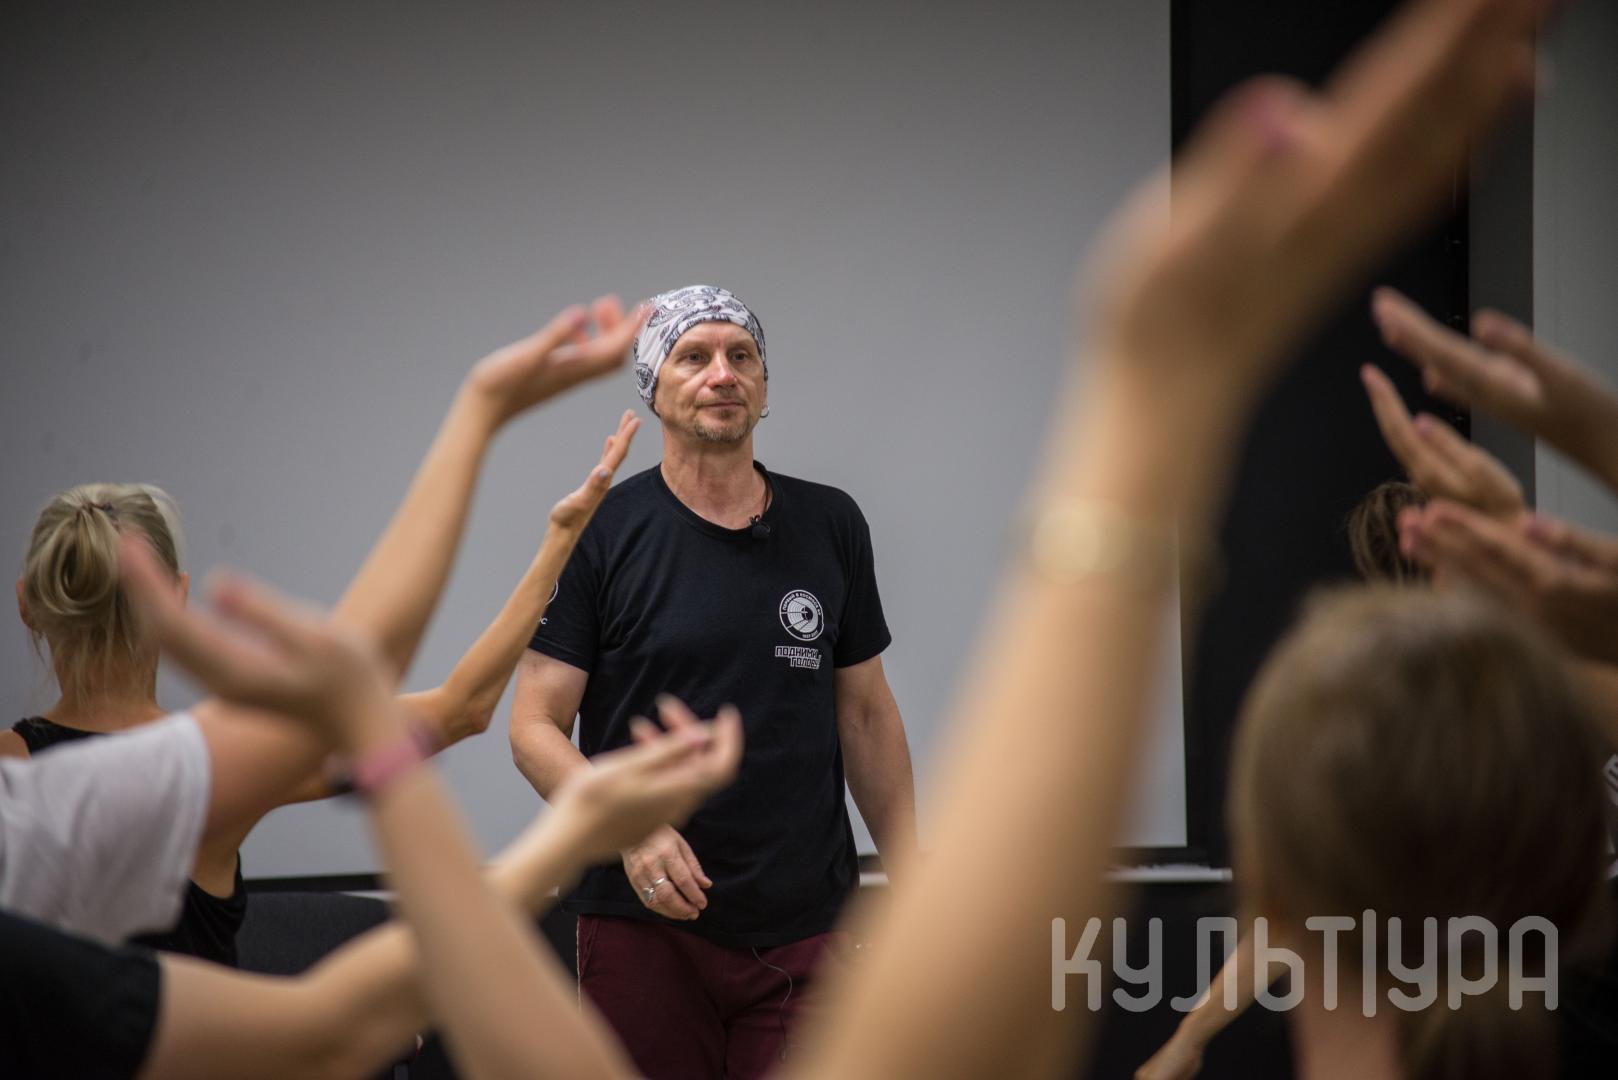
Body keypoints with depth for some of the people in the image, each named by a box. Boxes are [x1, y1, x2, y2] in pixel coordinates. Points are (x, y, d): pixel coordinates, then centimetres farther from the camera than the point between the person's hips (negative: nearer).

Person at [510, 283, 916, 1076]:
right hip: (645, 926, -2)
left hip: (807, 925, 2)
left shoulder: (830, 527, 9)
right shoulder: (600, 533, -1)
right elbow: (535, 727, -3)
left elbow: (866, 713, 14)